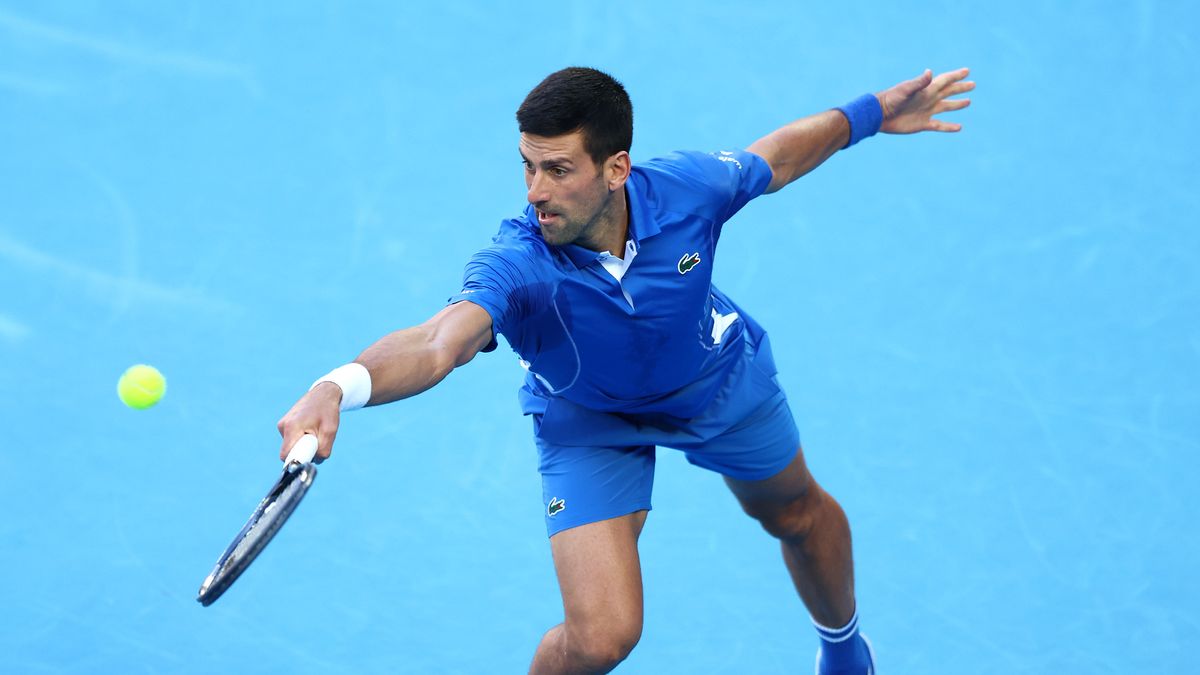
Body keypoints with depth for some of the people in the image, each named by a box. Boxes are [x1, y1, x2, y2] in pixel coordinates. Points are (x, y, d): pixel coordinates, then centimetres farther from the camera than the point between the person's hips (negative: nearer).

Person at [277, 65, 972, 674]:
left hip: (721, 383, 3)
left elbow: (774, 159, -10)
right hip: (590, 425, -3)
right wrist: (338, 388, -82)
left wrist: (871, 114, 2)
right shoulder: (516, 268, -43)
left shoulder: (688, 189, -34)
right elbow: (435, 346, -62)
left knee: (799, 514, 28)